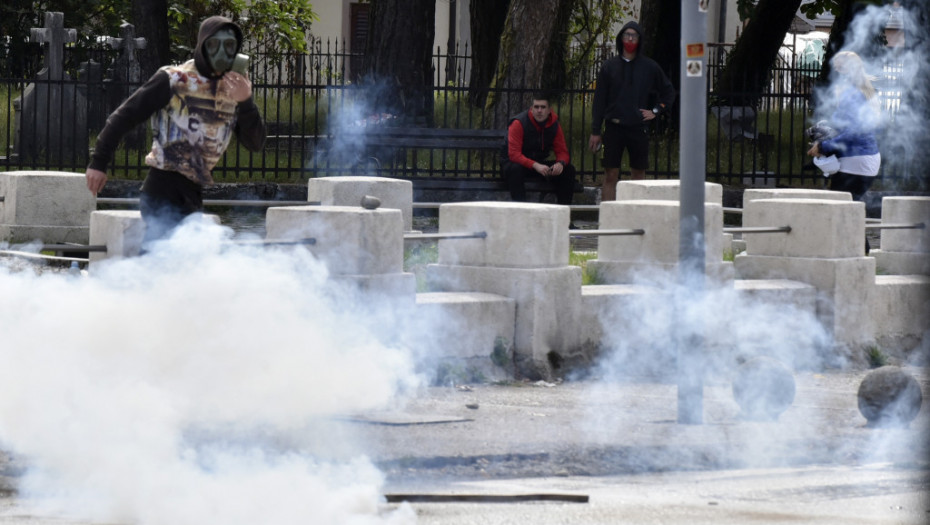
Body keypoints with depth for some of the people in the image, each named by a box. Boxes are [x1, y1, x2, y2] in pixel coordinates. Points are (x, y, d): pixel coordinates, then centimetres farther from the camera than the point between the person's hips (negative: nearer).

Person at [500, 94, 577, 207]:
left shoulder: (555, 125, -3)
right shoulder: (518, 123, -19)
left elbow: (562, 152, -1)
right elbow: (514, 154, -27)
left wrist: (560, 164, -28)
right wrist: (535, 165, -40)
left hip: (539, 164, 5)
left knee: (568, 170, -13)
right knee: (515, 169, -41)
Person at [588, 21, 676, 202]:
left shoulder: (649, 67, 5)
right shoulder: (609, 67, 5)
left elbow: (668, 92, 18)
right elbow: (599, 100, 6)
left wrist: (655, 111, 4)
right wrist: (595, 131, 2)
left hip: (638, 128, 0)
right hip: (614, 128, 0)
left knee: (638, 175, 4)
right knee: (610, 175, -3)